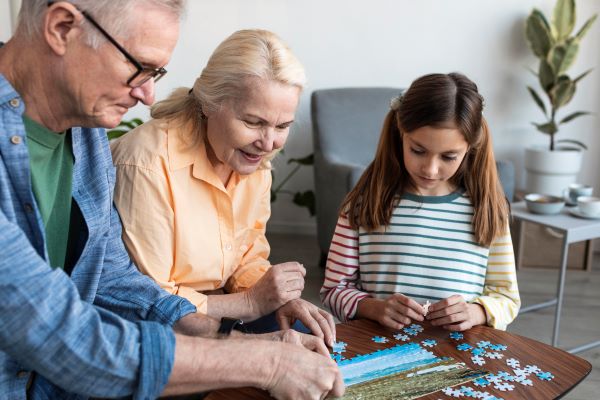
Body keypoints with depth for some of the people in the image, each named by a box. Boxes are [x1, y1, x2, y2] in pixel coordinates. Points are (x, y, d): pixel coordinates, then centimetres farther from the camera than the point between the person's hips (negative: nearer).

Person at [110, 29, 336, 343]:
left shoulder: (255, 158, -1)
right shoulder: (148, 166, -25)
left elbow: (248, 258, 8)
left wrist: (279, 300, -12)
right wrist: (252, 302, -19)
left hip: (215, 323, 7)